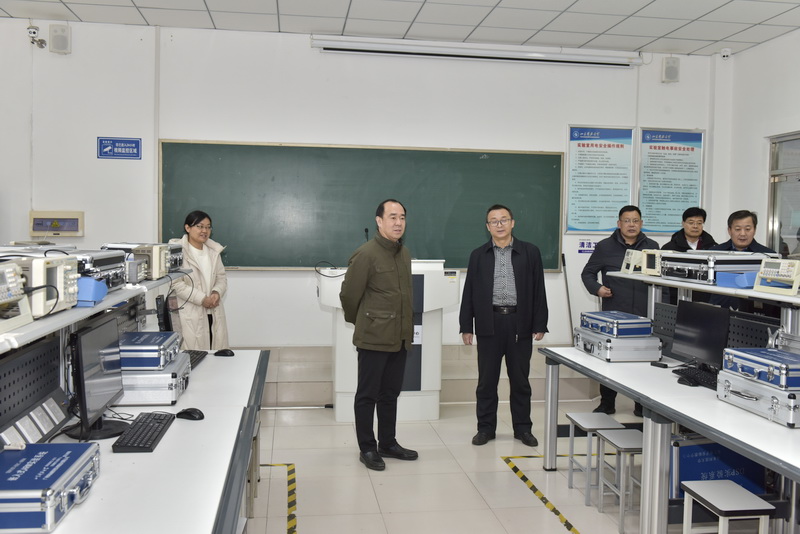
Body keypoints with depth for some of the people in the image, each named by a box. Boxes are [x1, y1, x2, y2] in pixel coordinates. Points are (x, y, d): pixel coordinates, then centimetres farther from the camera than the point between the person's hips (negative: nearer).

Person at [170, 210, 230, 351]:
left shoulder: (214, 250, 12)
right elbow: (176, 283, -12)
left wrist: (217, 292, -6)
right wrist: (202, 299, -15)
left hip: (214, 313, 6)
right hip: (190, 314, -5)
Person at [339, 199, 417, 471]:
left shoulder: (404, 253, 10)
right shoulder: (366, 254, -14)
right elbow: (349, 295, -8)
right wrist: (360, 322, 6)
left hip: (399, 337, 7)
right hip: (374, 338, -7)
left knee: (390, 393, 17)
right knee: (367, 394, 6)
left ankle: (388, 443, 29)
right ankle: (367, 448, 17)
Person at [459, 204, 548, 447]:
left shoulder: (530, 252, 4)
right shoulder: (478, 255, 7)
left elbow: (538, 290, 3)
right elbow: (469, 293, 6)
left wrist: (539, 324, -2)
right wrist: (466, 326, 2)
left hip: (520, 323, 0)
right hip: (489, 323, 1)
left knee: (520, 380, 8)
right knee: (486, 380, 6)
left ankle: (523, 428, 20)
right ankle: (485, 427, 18)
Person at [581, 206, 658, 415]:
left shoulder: (652, 247, 11)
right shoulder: (605, 247, 4)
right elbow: (588, 273, 11)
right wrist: (596, 288, -8)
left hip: (644, 316, 1)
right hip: (613, 314, -1)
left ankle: (642, 404, 18)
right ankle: (607, 403, 18)